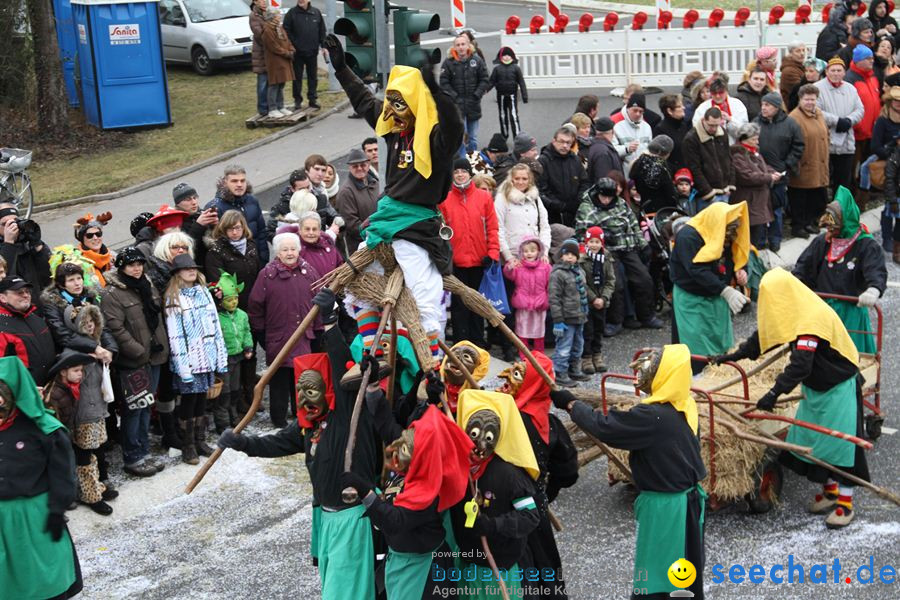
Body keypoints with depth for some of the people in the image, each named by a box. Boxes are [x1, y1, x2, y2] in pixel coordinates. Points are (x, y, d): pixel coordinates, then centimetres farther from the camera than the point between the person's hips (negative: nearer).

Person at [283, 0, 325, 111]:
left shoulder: (316, 12, 4)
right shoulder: (292, 13, -3)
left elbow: (322, 31, 8)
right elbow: (286, 30, -4)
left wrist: (323, 46, 4)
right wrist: (290, 46, -11)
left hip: (312, 51, 2)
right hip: (297, 52, -2)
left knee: (313, 77, 8)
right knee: (297, 77, 4)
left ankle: (313, 99, 17)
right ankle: (297, 100, 12)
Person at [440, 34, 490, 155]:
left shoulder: (477, 60, 1)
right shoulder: (448, 62, -4)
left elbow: (485, 80, 4)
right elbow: (444, 83, -4)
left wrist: (477, 95, -7)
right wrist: (455, 97, -12)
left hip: (473, 104, 3)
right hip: (457, 104, -2)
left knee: (473, 137, 12)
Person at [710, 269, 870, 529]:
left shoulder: (812, 319, -29)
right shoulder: (794, 311, 1)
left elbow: (800, 364, -35)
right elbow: (763, 335, 11)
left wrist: (775, 393, -37)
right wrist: (732, 356, 11)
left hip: (839, 387, -9)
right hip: (816, 386, 9)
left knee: (841, 442, -5)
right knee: (813, 438, 11)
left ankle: (846, 503, 3)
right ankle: (830, 490, 24)